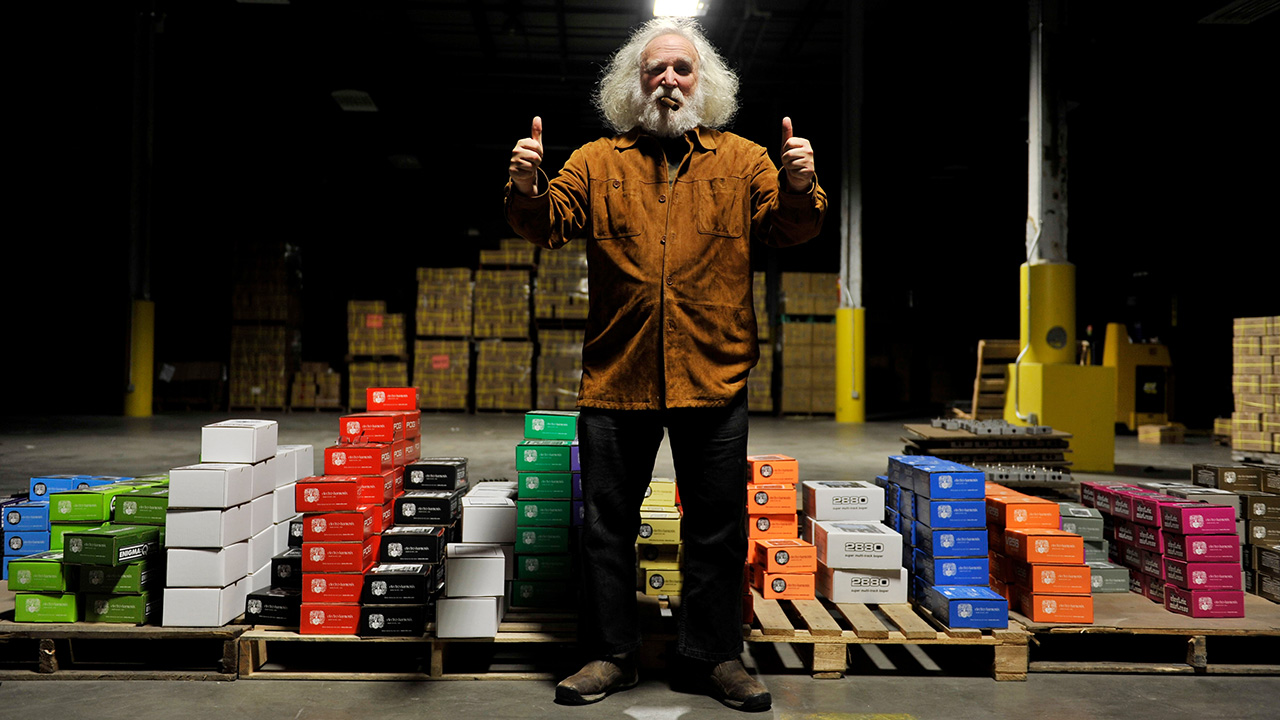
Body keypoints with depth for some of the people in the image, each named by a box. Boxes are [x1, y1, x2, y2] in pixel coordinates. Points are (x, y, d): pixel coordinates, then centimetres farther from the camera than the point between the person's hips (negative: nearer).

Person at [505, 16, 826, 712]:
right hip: (615, 377, 1)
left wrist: (800, 186, -20)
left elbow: (788, 228, 1)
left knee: (717, 527, 10)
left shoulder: (743, 161, 8)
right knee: (607, 523, 9)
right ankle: (609, 654, 26)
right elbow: (546, 223, 0)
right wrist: (527, 189, -21)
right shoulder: (597, 162, 8)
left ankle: (715, 655, 27)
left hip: (714, 377, 0)